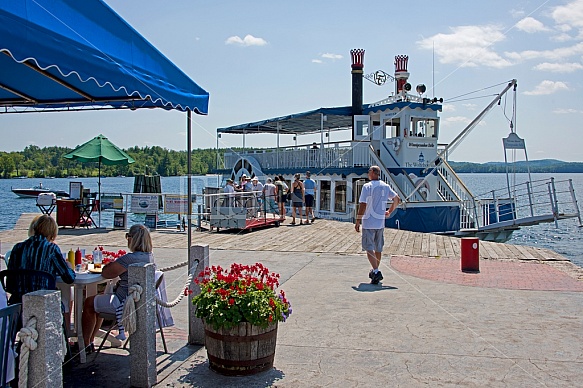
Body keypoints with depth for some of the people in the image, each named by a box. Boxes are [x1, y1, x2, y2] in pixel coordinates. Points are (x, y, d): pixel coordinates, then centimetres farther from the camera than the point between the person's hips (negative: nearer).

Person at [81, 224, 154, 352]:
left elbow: (106, 273, -19)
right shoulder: (150, 256, 1)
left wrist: (110, 264, 1)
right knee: (101, 298, 30)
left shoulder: (129, 258, -27)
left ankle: (86, 344, 27)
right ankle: (90, 340, 39)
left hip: (125, 303, -9)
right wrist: (116, 265, 5)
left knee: (89, 303, 14)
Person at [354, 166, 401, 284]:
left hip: (369, 222, -6)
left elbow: (363, 205, -15)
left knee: (369, 248, -3)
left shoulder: (367, 186, -11)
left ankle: (376, 272, -17)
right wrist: (389, 211, 24)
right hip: (380, 222, 6)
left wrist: (358, 221, -9)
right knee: (378, 248, 15)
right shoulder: (386, 186, 7)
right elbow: (397, 200, 14)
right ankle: (375, 271, 28)